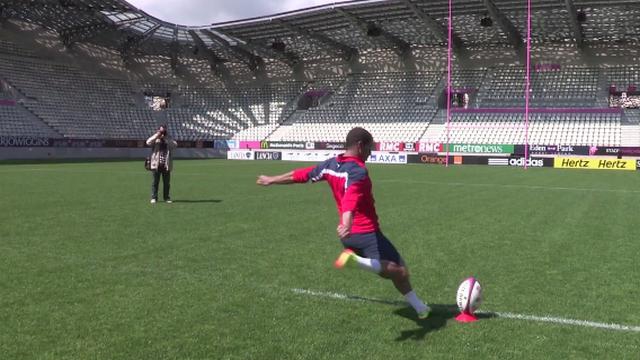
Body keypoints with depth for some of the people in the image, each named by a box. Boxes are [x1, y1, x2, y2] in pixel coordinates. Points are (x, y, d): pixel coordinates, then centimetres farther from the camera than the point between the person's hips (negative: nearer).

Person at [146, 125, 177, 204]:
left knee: (167, 182, 6)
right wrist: (157, 135, -15)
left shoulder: (169, 140, 10)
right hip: (156, 164, -2)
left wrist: (166, 137, -12)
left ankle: (166, 197, 17)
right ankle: (154, 197, 8)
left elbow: (175, 145, -10)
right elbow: (148, 142, -14)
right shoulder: (155, 139, 6)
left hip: (166, 165, 2)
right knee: (155, 182, 1)